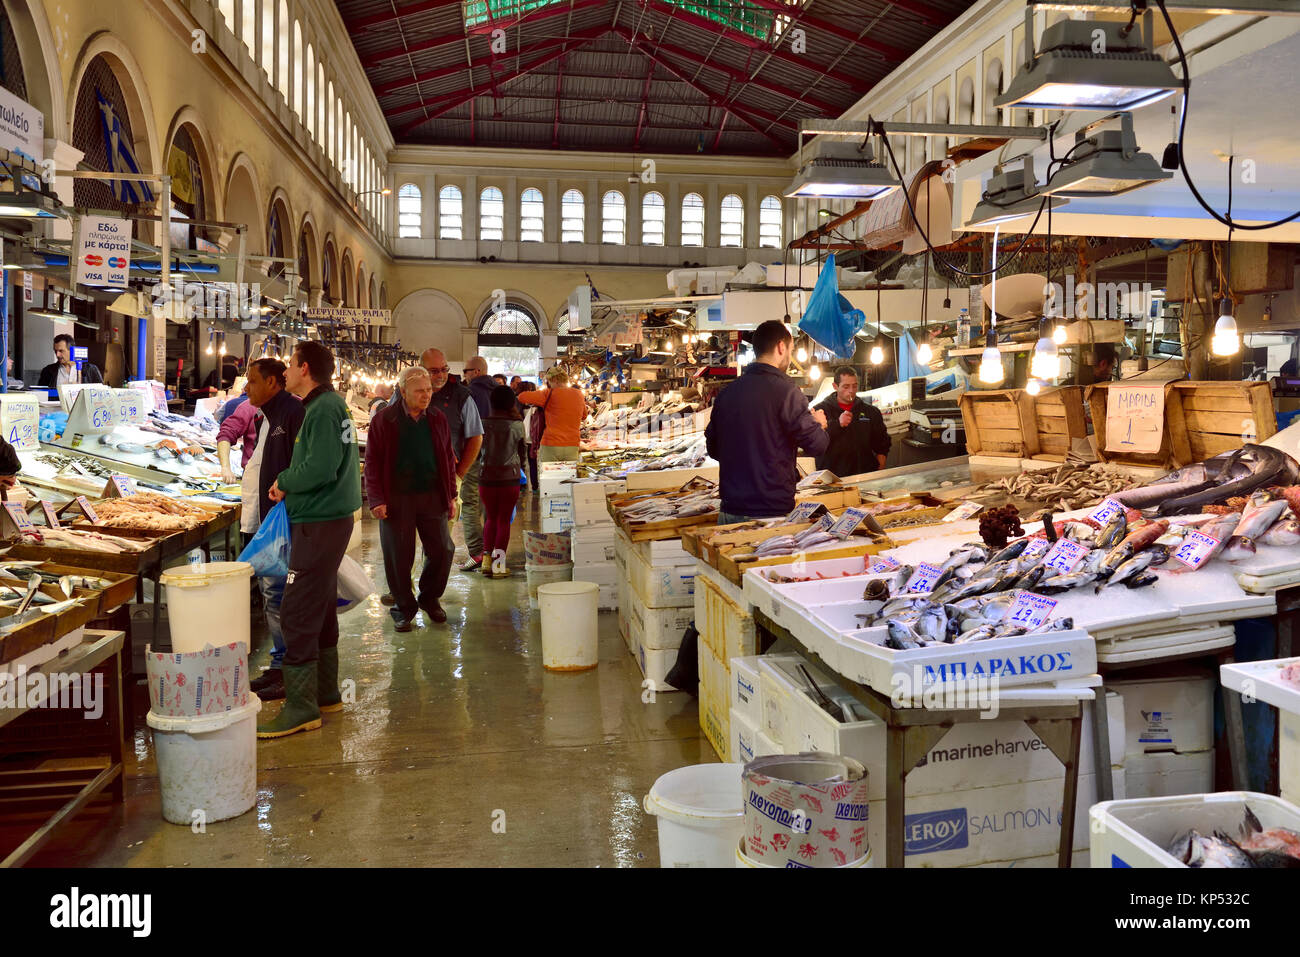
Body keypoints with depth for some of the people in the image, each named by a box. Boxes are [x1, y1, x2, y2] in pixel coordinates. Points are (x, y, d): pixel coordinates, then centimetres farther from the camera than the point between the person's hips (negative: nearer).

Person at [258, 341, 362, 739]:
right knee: (320, 611, 18)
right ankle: (325, 692, 29)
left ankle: (300, 709, -3)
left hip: (319, 525, -11)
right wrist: (289, 482, 6)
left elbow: (321, 468, -27)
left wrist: (284, 481, -10)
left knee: (297, 616, -8)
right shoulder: (332, 404, 16)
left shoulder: (323, 409, -16)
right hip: (331, 518, 11)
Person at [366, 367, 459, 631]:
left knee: (442, 550, 3)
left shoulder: (438, 419, 7)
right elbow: (372, 461, -3)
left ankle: (430, 598, 26)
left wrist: (451, 496, 9)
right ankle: (404, 607, 20)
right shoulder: (384, 419, -4)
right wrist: (376, 499, -9)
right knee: (398, 556, 3)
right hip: (397, 498, -3)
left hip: (432, 495, 3)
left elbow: (448, 459, 13)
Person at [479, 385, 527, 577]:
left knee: (491, 518, 15)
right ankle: (498, 563, 3)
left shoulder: (483, 424, -3)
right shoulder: (517, 425, -7)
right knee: (504, 520, 6)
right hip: (509, 478, -2)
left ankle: (487, 560, 9)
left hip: (486, 477, 2)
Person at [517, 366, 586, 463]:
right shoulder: (579, 394, 8)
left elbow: (522, 397, -8)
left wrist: (532, 402, 12)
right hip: (573, 446, 4)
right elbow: (584, 415, 25)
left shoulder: (550, 394, -7)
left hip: (551, 445, -4)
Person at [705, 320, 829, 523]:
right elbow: (817, 445, -9)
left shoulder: (725, 393, 5)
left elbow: (713, 449, 14)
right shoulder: (784, 390, -12)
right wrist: (818, 423, 12)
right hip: (772, 513, -6)